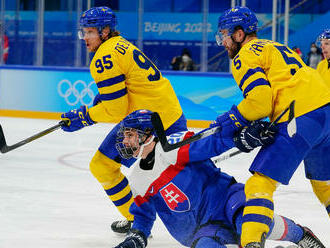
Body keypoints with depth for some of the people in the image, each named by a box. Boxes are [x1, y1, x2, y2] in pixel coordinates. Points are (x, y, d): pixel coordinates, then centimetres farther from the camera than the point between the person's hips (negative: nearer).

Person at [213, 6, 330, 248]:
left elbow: (260, 100, -13)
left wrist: (233, 120, 2)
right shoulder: (275, 47, 29)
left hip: (302, 118, -9)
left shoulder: (244, 57, 1)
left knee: (262, 182, -10)